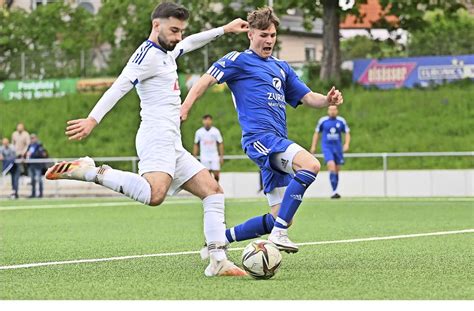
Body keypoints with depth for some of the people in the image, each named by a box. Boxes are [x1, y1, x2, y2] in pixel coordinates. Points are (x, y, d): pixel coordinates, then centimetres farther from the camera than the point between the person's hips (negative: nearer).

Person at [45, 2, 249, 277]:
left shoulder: (166, 53, 22)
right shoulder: (149, 54, -8)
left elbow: (191, 42, 43)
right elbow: (120, 87, -19)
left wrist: (225, 29, 45)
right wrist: (93, 120, -29)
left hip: (173, 146, 10)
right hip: (157, 138, -10)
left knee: (213, 191, 7)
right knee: (154, 195, -34)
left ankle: (218, 261, 4)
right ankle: (90, 172, -23)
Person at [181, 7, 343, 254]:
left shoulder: (281, 68, 25)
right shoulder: (239, 60, 4)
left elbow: (307, 97, 24)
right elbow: (207, 81, -3)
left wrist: (328, 100, 2)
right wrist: (183, 110, -16)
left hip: (277, 143, 8)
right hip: (259, 137, -8)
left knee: (280, 219, 4)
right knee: (310, 165, -33)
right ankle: (279, 233, -32)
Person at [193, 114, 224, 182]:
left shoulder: (216, 131, 0)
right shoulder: (199, 132, 2)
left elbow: (220, 144, 4)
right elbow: (196, 145, 9)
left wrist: (221, 156, 0)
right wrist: (194, 157, 5)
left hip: (215, 156, 0)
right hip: (204, 158, 0)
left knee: (216, 174, -5)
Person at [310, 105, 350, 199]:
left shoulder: (341, 121, 2)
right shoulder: (322, 121, 0)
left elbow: (347, 133, 8)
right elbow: (316, 133, 11)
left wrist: (346, 144, -9)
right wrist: (313, 146, 8)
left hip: (338, 148, 3)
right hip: (326, 147, -3)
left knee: (337, 170, 8)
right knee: (331, 166, -22)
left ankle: (334, 191, 23)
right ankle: (334, 191, -25)